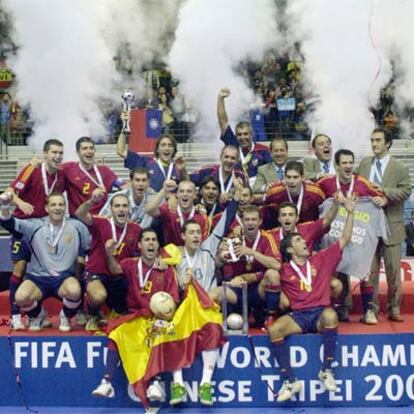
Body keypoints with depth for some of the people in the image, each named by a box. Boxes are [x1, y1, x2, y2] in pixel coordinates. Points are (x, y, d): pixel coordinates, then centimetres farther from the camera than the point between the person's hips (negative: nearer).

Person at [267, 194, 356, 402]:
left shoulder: (321, 259, 15)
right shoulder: (284, 270, 10)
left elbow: (344, 240, 15)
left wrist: (350, 213, 10)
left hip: (320, 314, 0)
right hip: (298, 316, 0)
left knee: (330, 315, -37)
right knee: (274, 329, -30)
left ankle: (326, 371, -22)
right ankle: (290, 381, -22)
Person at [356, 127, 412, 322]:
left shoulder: (400, 168, -1)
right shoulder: (364, 164, 10)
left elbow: (405, 191, -11)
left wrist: (383, 191, -20)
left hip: (390, 225, -2)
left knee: (393, 269, 4)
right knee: (370, 270, 6)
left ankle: (394, 309, 16)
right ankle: (371, 308, 14)